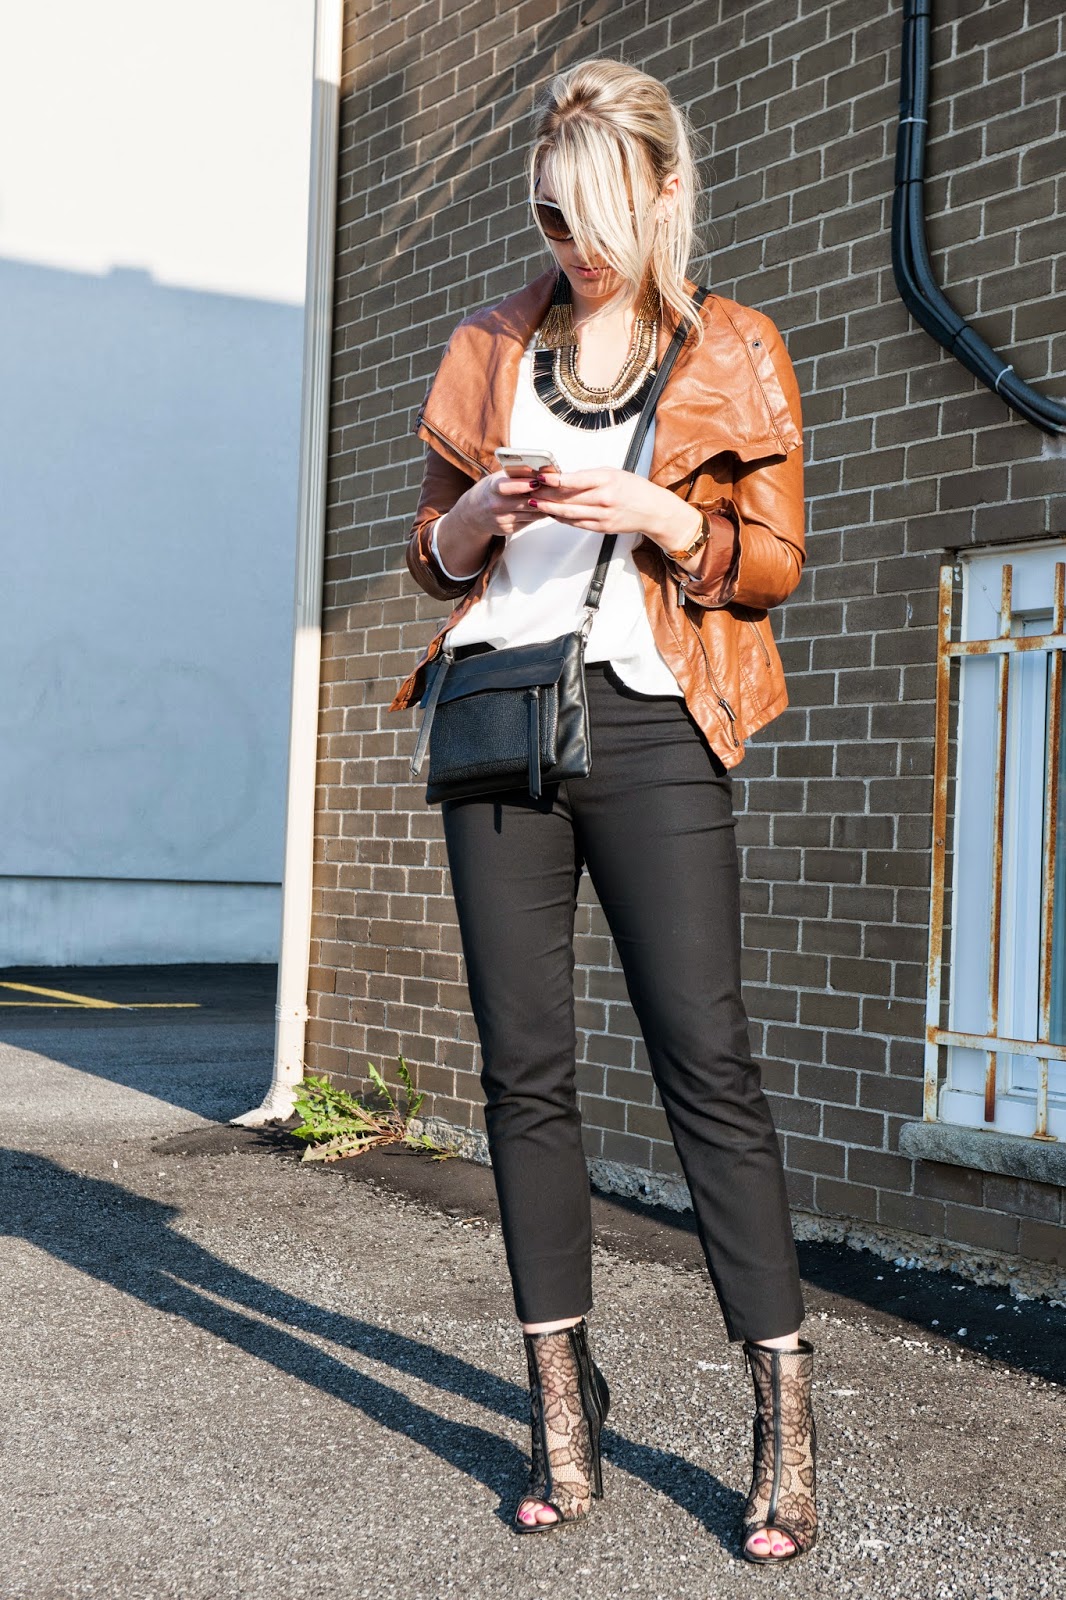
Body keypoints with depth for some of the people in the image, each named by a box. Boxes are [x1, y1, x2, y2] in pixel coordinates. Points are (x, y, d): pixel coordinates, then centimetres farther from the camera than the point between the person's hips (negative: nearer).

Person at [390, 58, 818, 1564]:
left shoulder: (735, 356, 8)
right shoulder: (490, 349, 16)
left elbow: (772, 563, 5)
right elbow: (433, 555, 19)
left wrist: (659, 516, -13)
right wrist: (481, 513, -3)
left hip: (649, 723, -3)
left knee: (708, 1061, -8)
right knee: (526, 1067, 2)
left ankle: (787, 1421, -2)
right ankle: (563, 1402, 11)